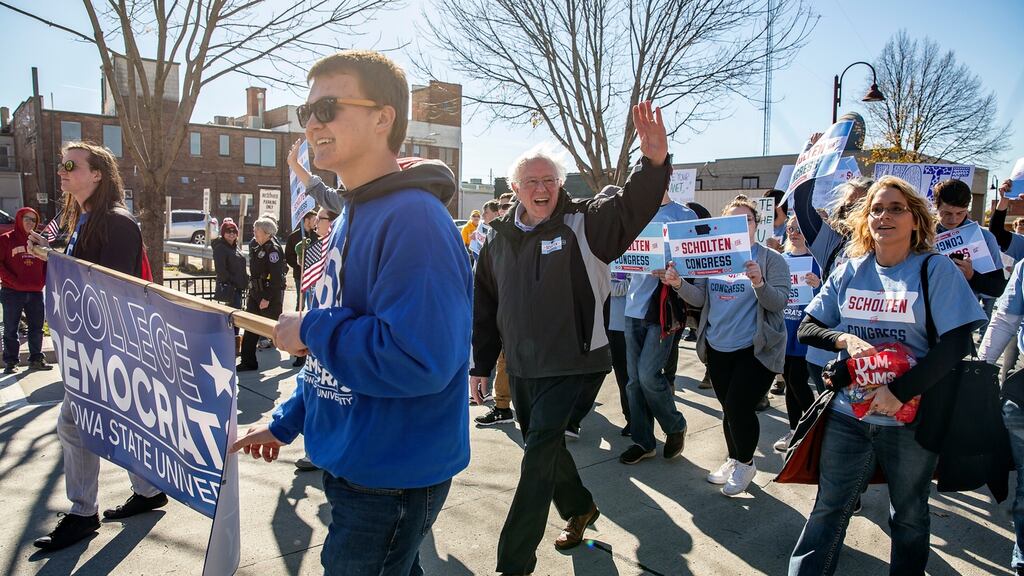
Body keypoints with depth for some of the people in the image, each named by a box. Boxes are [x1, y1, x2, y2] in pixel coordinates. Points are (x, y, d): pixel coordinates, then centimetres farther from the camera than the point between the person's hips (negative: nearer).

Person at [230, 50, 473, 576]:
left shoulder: (414, 219, -23)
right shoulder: (351, 217, 9)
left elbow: (418, 360, -32)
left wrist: (310, 330, -19)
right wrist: (287, 422, 18)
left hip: (394, 481, -9)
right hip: (350, 463, 9)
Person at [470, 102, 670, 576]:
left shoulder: (583, 224, -8)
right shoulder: (499, 238, 6)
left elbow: (633, 204, -26)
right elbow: (485, 308, 11)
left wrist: (655, 163, -45)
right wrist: (481, 365, 12)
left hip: (571, 364, -6)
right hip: (520, 367, 6)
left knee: (539, 454, -7)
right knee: (543, 446, 20)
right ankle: (579, 508, 48)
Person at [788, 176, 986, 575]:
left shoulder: (936, 269, -6)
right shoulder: (849, 271, 3)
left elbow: (956, 344, -13)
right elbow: (807, 328, 5)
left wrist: (900, 392, -22)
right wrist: (845, 339, -16)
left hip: (912, 418, -2)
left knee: (908, 516, 18)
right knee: (828, 509, 9)